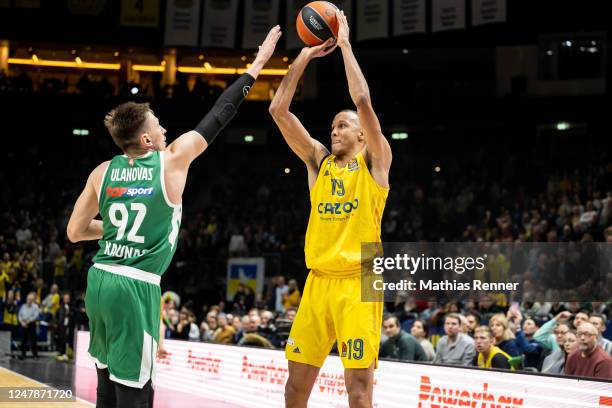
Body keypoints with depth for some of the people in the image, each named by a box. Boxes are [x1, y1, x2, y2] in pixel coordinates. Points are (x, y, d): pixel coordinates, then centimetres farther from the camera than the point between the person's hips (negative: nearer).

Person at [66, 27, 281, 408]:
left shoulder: (103, 172, 6)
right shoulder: (172, 160, -6)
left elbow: (75, 231, 12)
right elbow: (219, 116, 2)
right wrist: (258, 64, 10)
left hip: (100, 279, 6)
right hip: (136, 287, -6)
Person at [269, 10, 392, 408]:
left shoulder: (375, 161, 2)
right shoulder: (319, 160, 14)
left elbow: (363, 101, -13)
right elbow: (279, 110, 7)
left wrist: (345, 44, -6)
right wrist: (304, 56, 4)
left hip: (357, 283, -5)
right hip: (318, 281, 5)